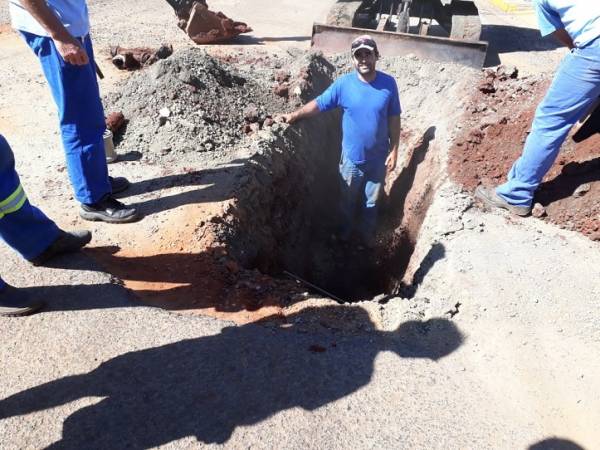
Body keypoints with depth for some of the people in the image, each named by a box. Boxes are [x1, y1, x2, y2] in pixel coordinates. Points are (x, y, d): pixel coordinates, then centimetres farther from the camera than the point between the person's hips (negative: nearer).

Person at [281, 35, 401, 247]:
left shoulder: (388, 84, -11)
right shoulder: (343, 84, -13)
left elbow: (394, 120, -5)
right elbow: (319, 103, -4)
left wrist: (394, 150, -6)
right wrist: (295, 115, -13)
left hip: (378, 158, 1)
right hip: (352, 157, 0)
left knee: (371, 200, 19)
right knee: (348, 199, 20)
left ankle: (367, 233, 43)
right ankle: (346, 228, 46)